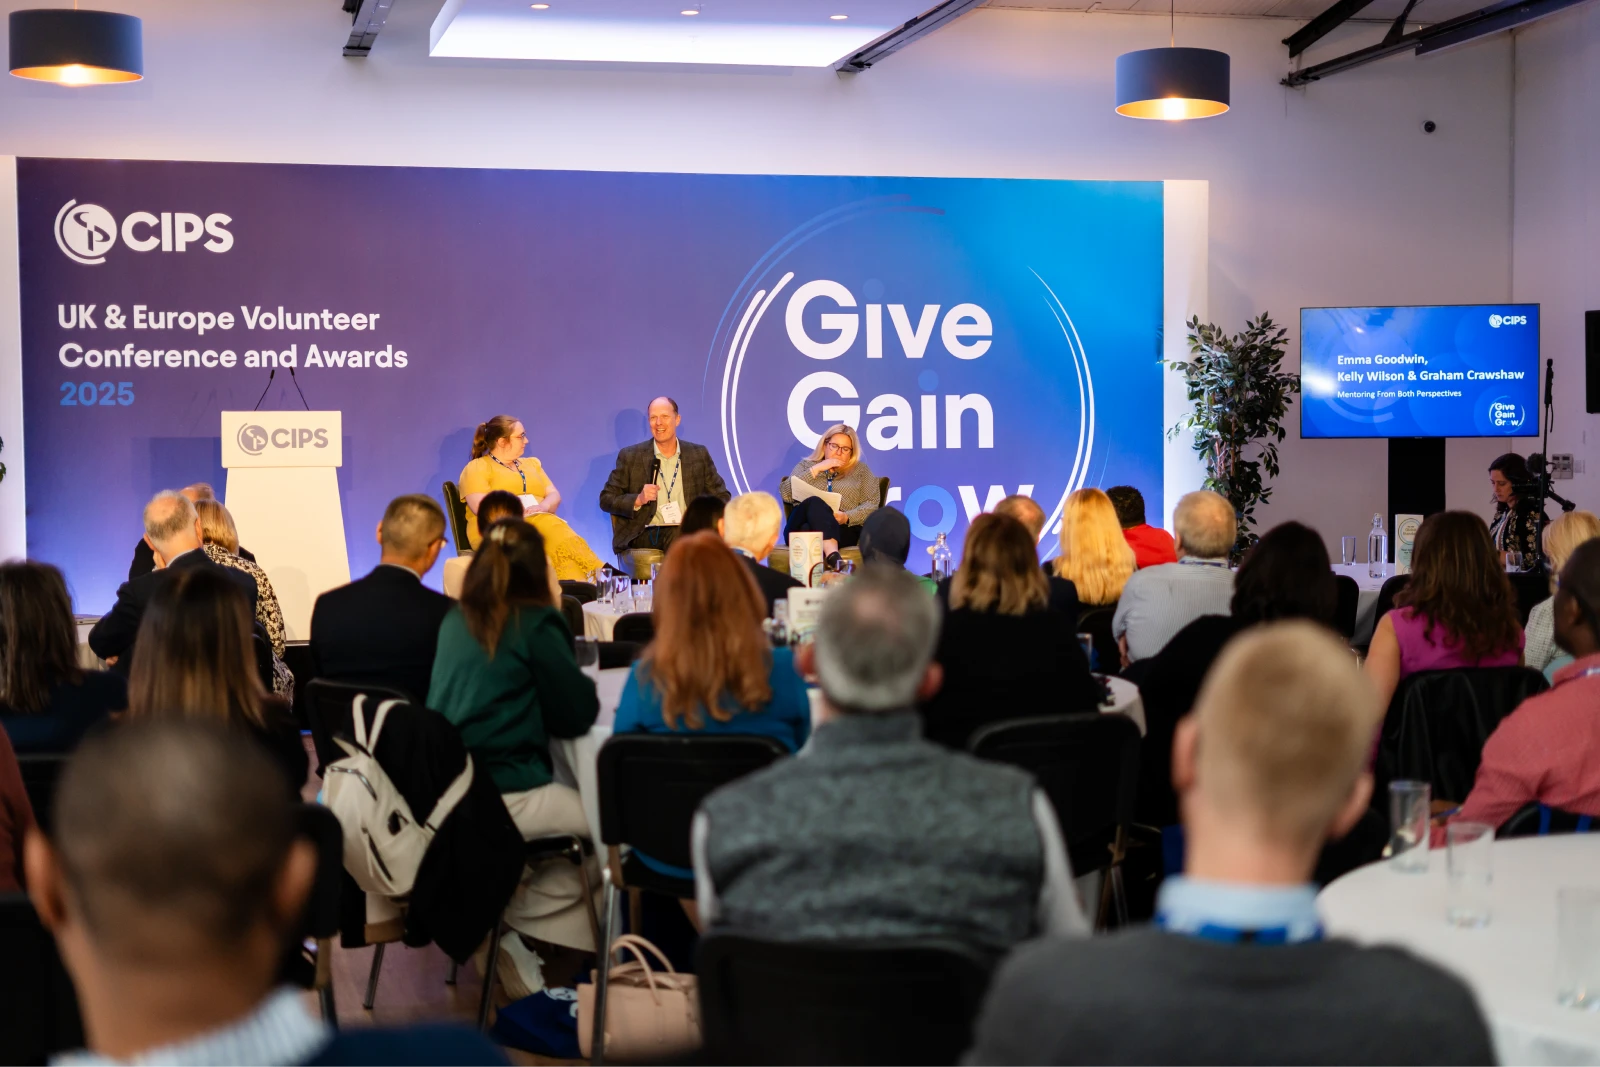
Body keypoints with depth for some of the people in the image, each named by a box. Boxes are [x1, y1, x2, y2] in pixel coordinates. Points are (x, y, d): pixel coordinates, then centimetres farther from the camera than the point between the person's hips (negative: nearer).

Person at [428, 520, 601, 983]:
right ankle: (513, 922, 4)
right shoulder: (535, 622, -8)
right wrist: (556, 615, 4)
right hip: (504, 795, -8)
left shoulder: (456, 620, 13)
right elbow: (577, 715, -5)